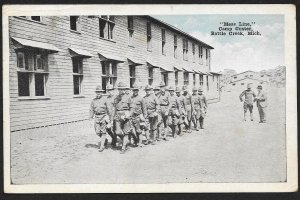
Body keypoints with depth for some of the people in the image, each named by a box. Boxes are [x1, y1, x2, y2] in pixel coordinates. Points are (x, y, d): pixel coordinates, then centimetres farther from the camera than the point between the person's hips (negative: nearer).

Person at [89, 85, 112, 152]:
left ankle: (102, 146, -1)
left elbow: (108, 110, 3)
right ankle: (104, 140, 30)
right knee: (97, 132, 3)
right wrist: (91, 117, -1)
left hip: (103, 117, -4)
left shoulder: (104, 100, -1)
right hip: (97, 117, 4)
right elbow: (91, 110, 10)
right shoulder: (93, 100, 8)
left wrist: (110, 118, 4)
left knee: (103, 132, -4)